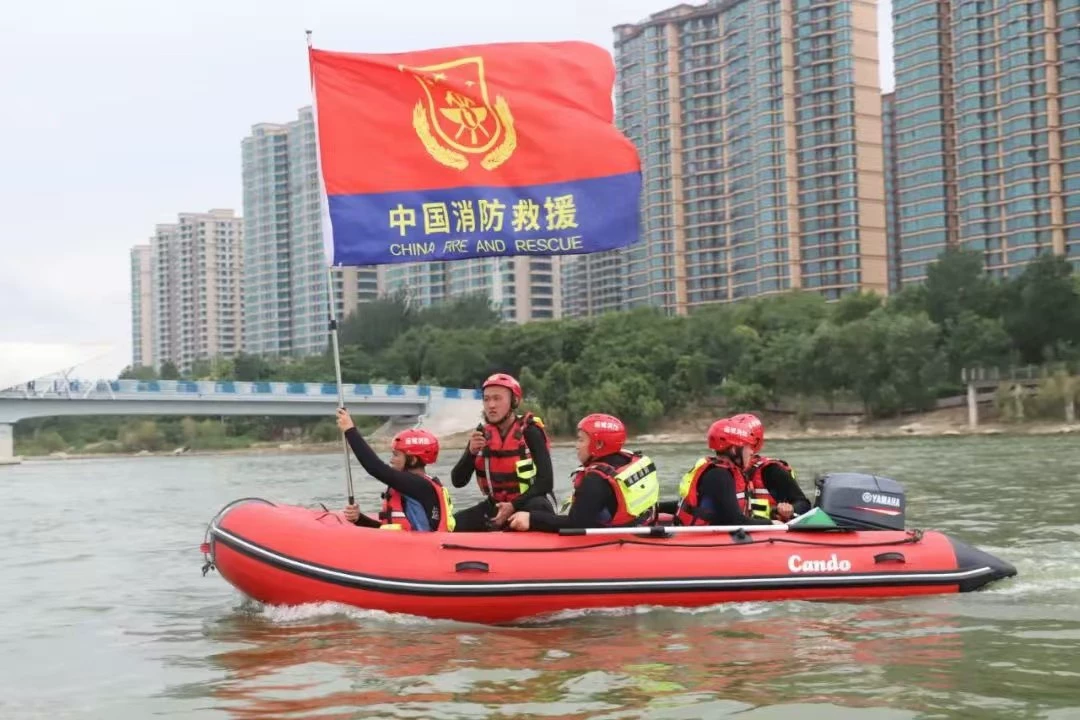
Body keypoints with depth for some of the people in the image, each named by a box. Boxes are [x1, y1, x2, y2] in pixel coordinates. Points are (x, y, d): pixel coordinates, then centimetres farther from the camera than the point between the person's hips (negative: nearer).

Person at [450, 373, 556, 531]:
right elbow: (458, 481, -2)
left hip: (527, 503, -5)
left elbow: (546, 482, -17)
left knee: (538, 508, -38)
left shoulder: (530, 432, -13)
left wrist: (514, 506, -26)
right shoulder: (482, 434, 1)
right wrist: (471, 452, -20)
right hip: (495, 506, 5)